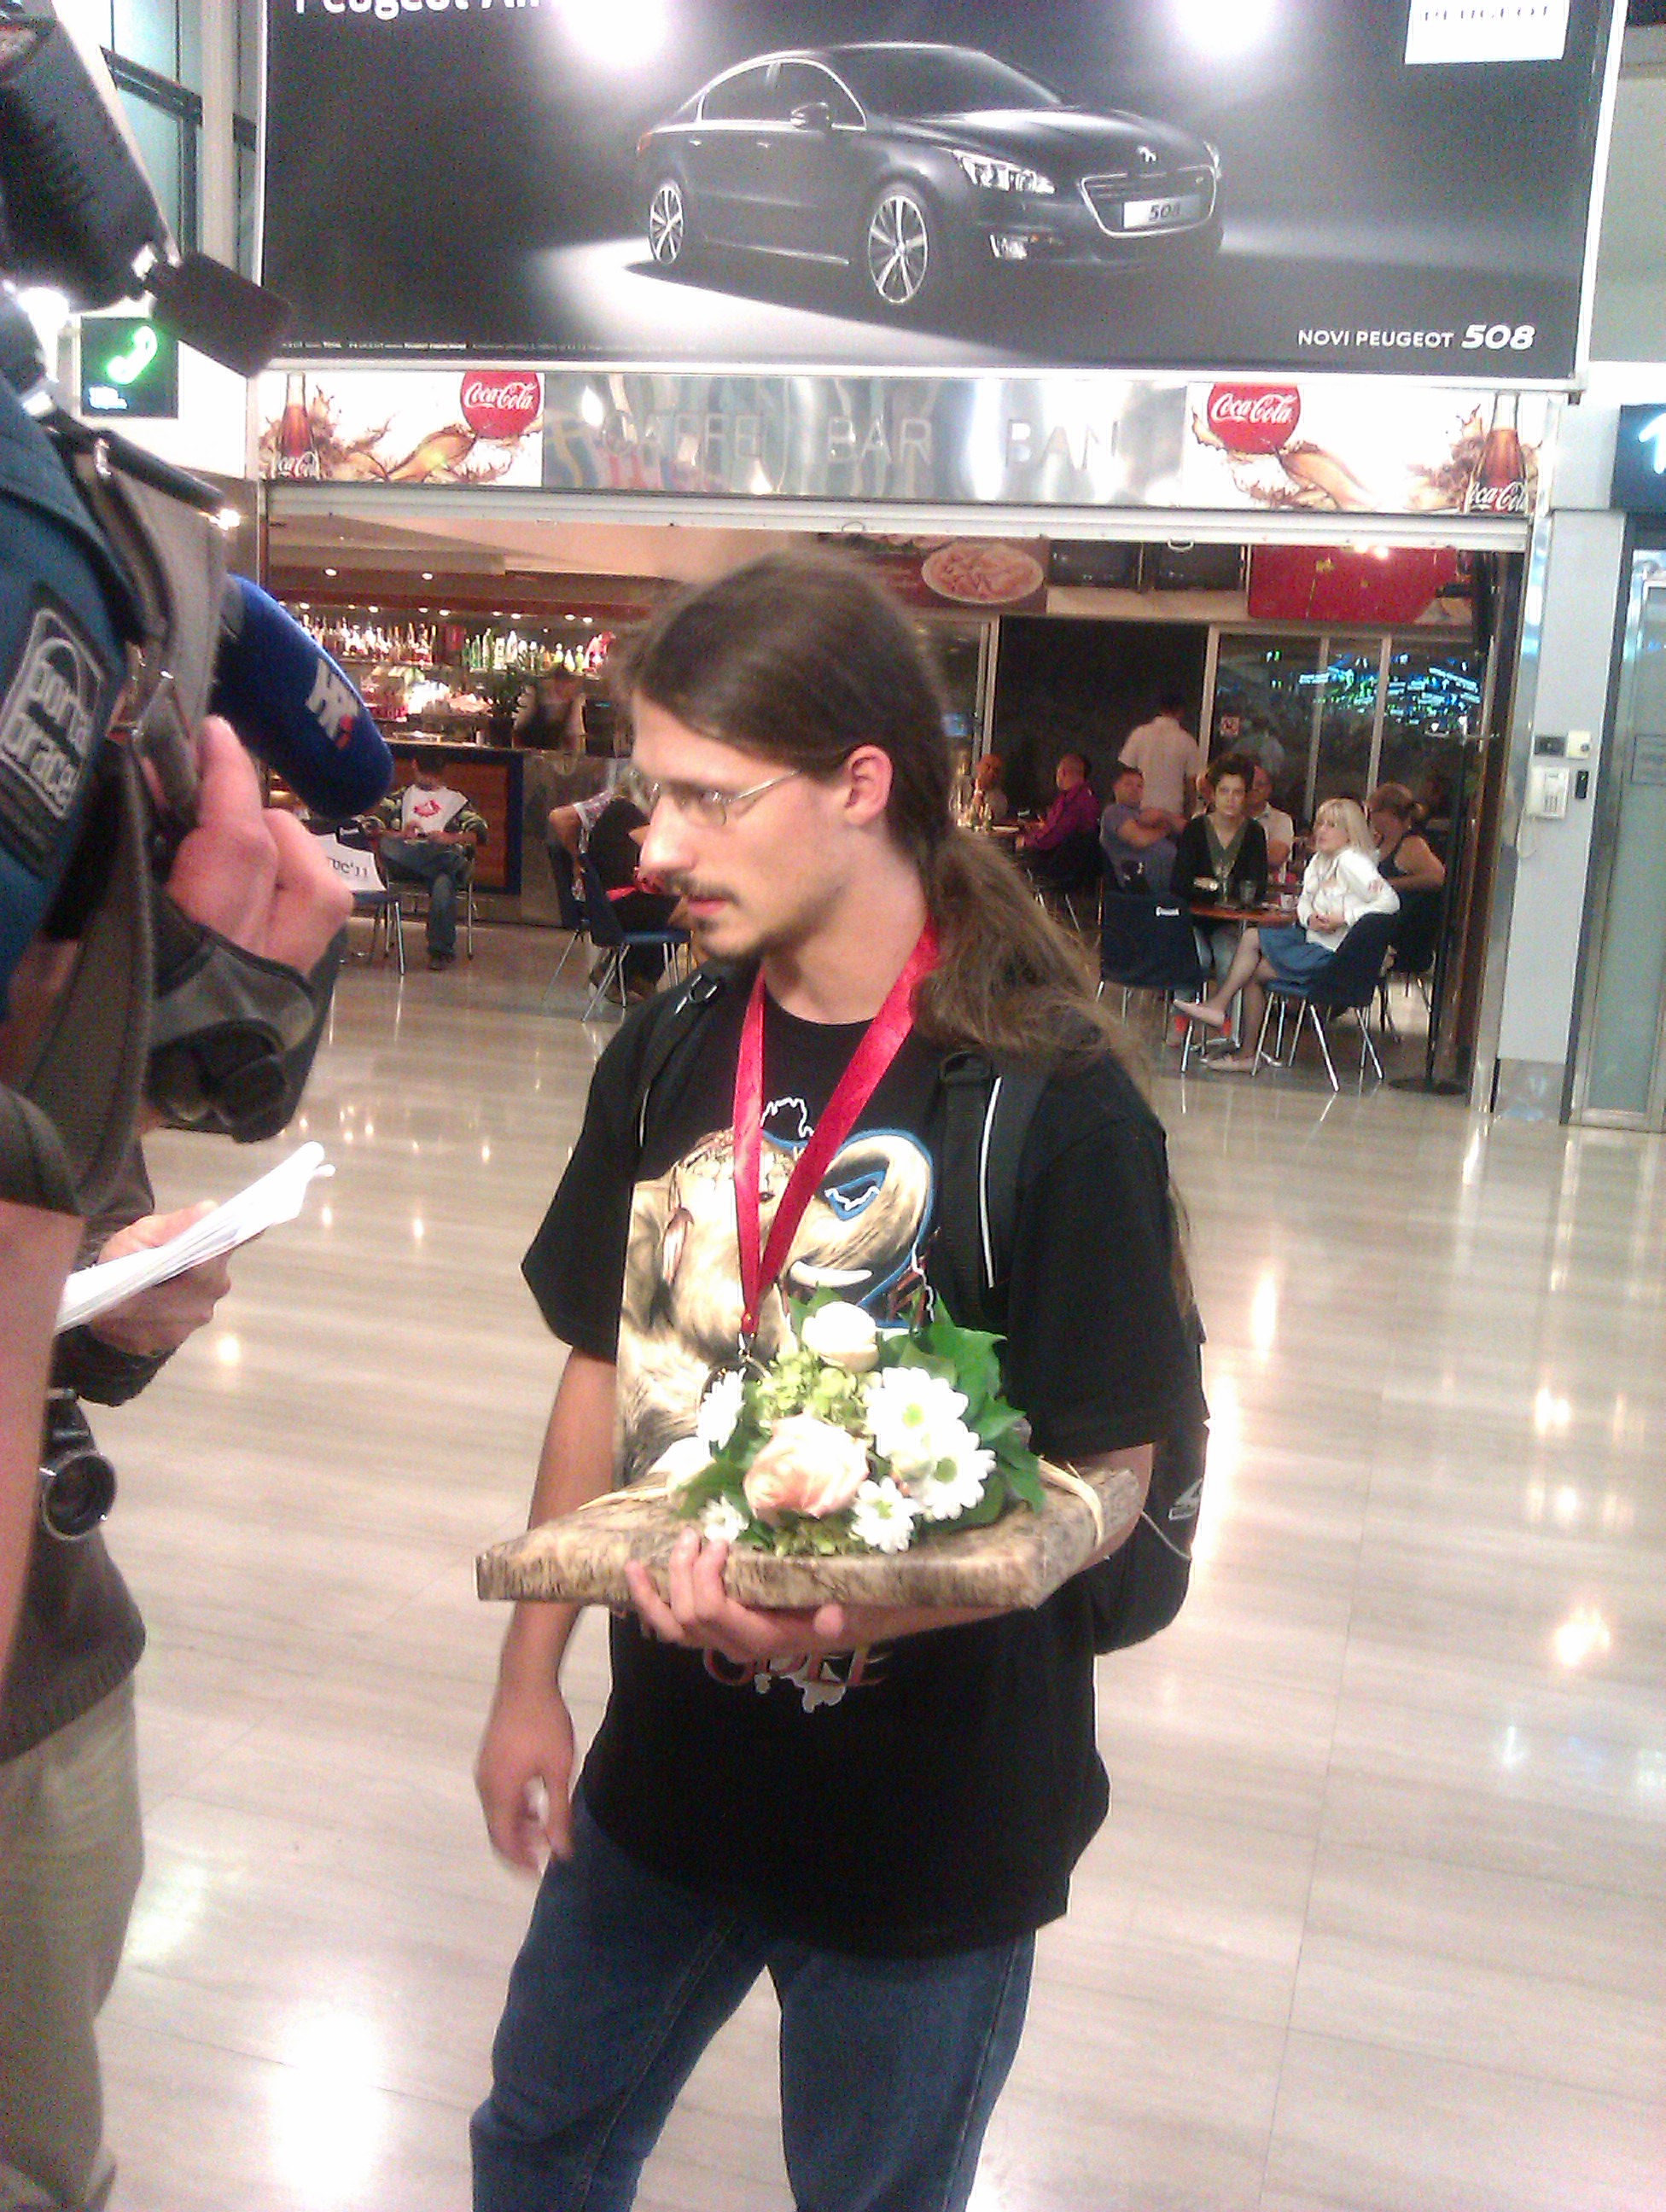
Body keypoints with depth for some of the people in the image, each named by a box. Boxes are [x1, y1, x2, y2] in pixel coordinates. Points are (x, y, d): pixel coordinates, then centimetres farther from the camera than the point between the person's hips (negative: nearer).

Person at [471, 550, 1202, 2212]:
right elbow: (606, 1369, 5)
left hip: (936, 1812, -5)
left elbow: (1103, 1482, -16)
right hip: (668, 1766, 5)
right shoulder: (666, 1061, -4)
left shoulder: (1056, 1109, -20)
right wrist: (529, 1681, 7)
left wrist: (852, 1612, -33)